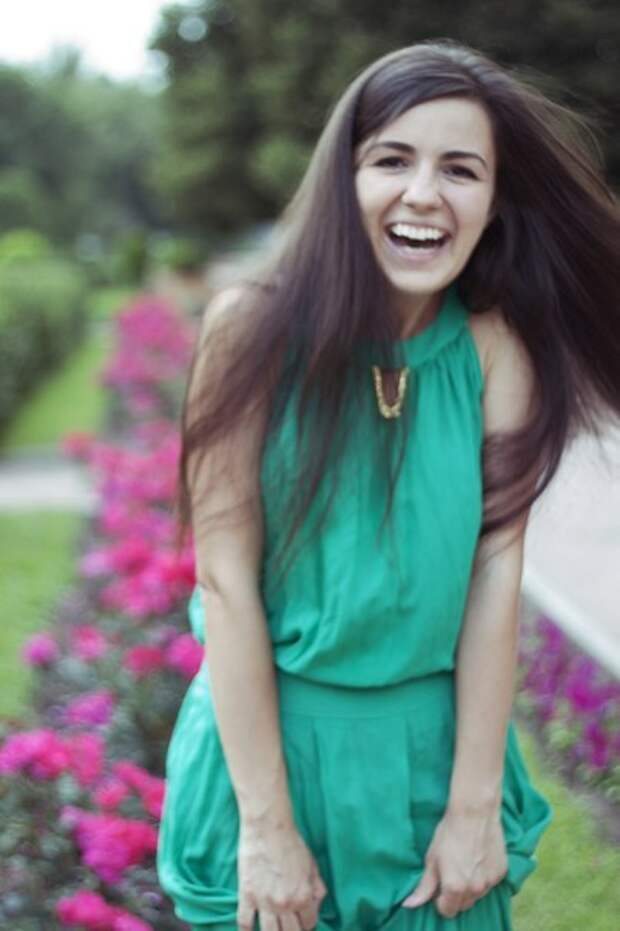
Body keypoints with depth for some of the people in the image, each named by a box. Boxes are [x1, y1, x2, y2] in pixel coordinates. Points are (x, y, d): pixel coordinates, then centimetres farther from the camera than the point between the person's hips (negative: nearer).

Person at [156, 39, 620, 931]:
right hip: (271, 732, -2)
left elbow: (496, 570, -10)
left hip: (436, 741, 2)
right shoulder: (256, 324, -15)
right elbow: (226, 579, -15)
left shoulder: (494, 343, -9)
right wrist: (265, 822, -14)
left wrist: (476, 807, -10)